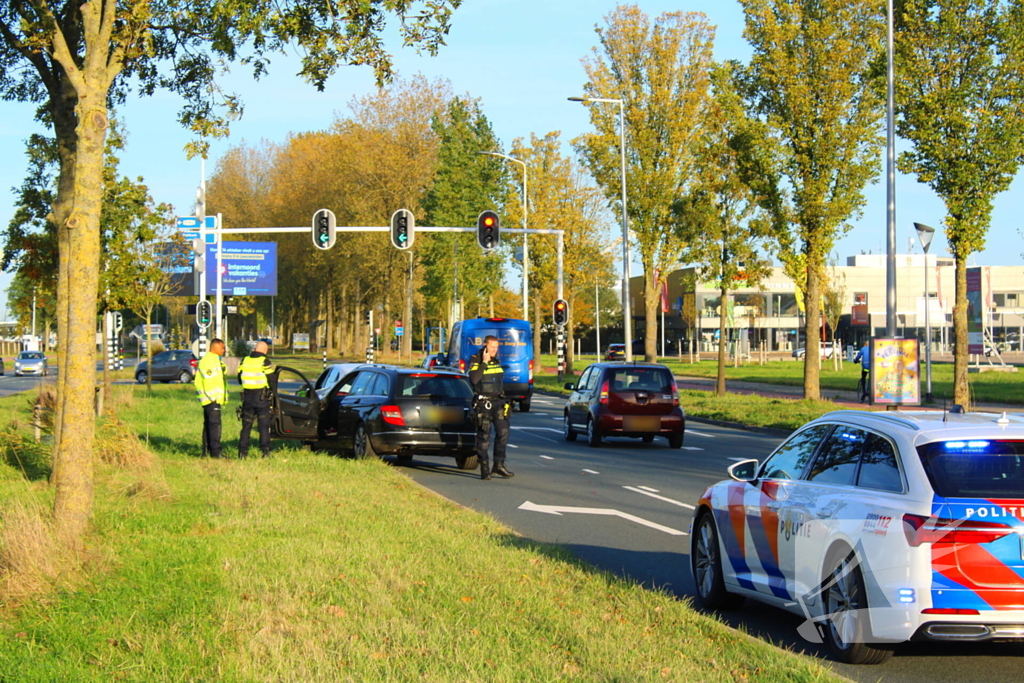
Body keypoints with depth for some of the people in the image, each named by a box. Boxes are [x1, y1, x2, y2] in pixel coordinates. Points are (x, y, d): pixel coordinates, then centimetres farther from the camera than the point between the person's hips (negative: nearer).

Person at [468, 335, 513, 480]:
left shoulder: (496, 361, 14)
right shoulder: (475, 360, -6)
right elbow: (474, 379, -22)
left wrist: (504, 399, 23)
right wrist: (484, 362, -21)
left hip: (498, 402, 6)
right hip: (483, 403, -6)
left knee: (503, 431, -5)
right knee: (484, 435, -3)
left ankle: (499, 464, 4)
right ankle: (484, 468, 3)